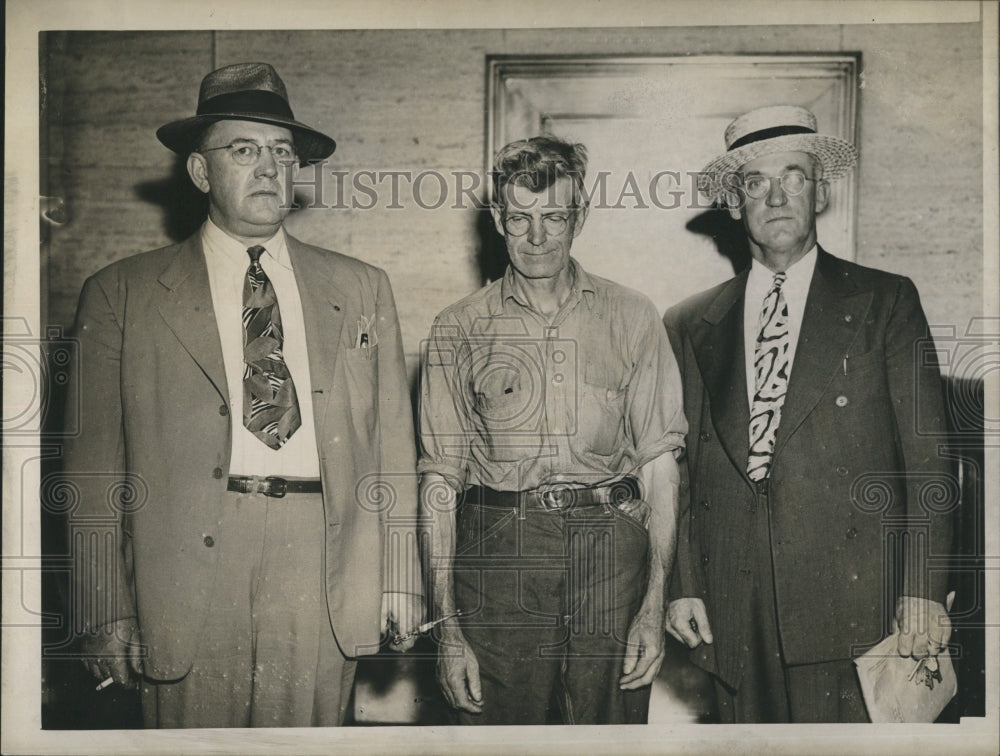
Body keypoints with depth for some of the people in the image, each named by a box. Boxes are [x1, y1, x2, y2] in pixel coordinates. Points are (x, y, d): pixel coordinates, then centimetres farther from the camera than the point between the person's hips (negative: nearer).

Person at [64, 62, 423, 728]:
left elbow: (393, 444, 11)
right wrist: (106, 610, -4)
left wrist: (400, 580, 6)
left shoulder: (362, 290, 12)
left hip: (323, 580, 2)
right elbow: (95, 463, 1)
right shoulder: (122, 296, 5)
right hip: (188, 580, -1)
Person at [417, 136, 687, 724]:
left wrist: (655, 604, -4)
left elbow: (659, 463, 4)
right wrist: (448, 626, -2)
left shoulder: (632, 318, 9)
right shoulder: (459, 330, 8)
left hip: (611, 548, 1)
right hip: (499, 551, 0)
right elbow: (439, 479, 4)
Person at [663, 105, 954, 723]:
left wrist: (923, 591, -7)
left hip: (852, 604, -2)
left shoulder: (886, 302, 5)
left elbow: (927, 454, 1)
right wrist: (685, 585, 3)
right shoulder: (692, 325, 12)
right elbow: (684, 466, 11)